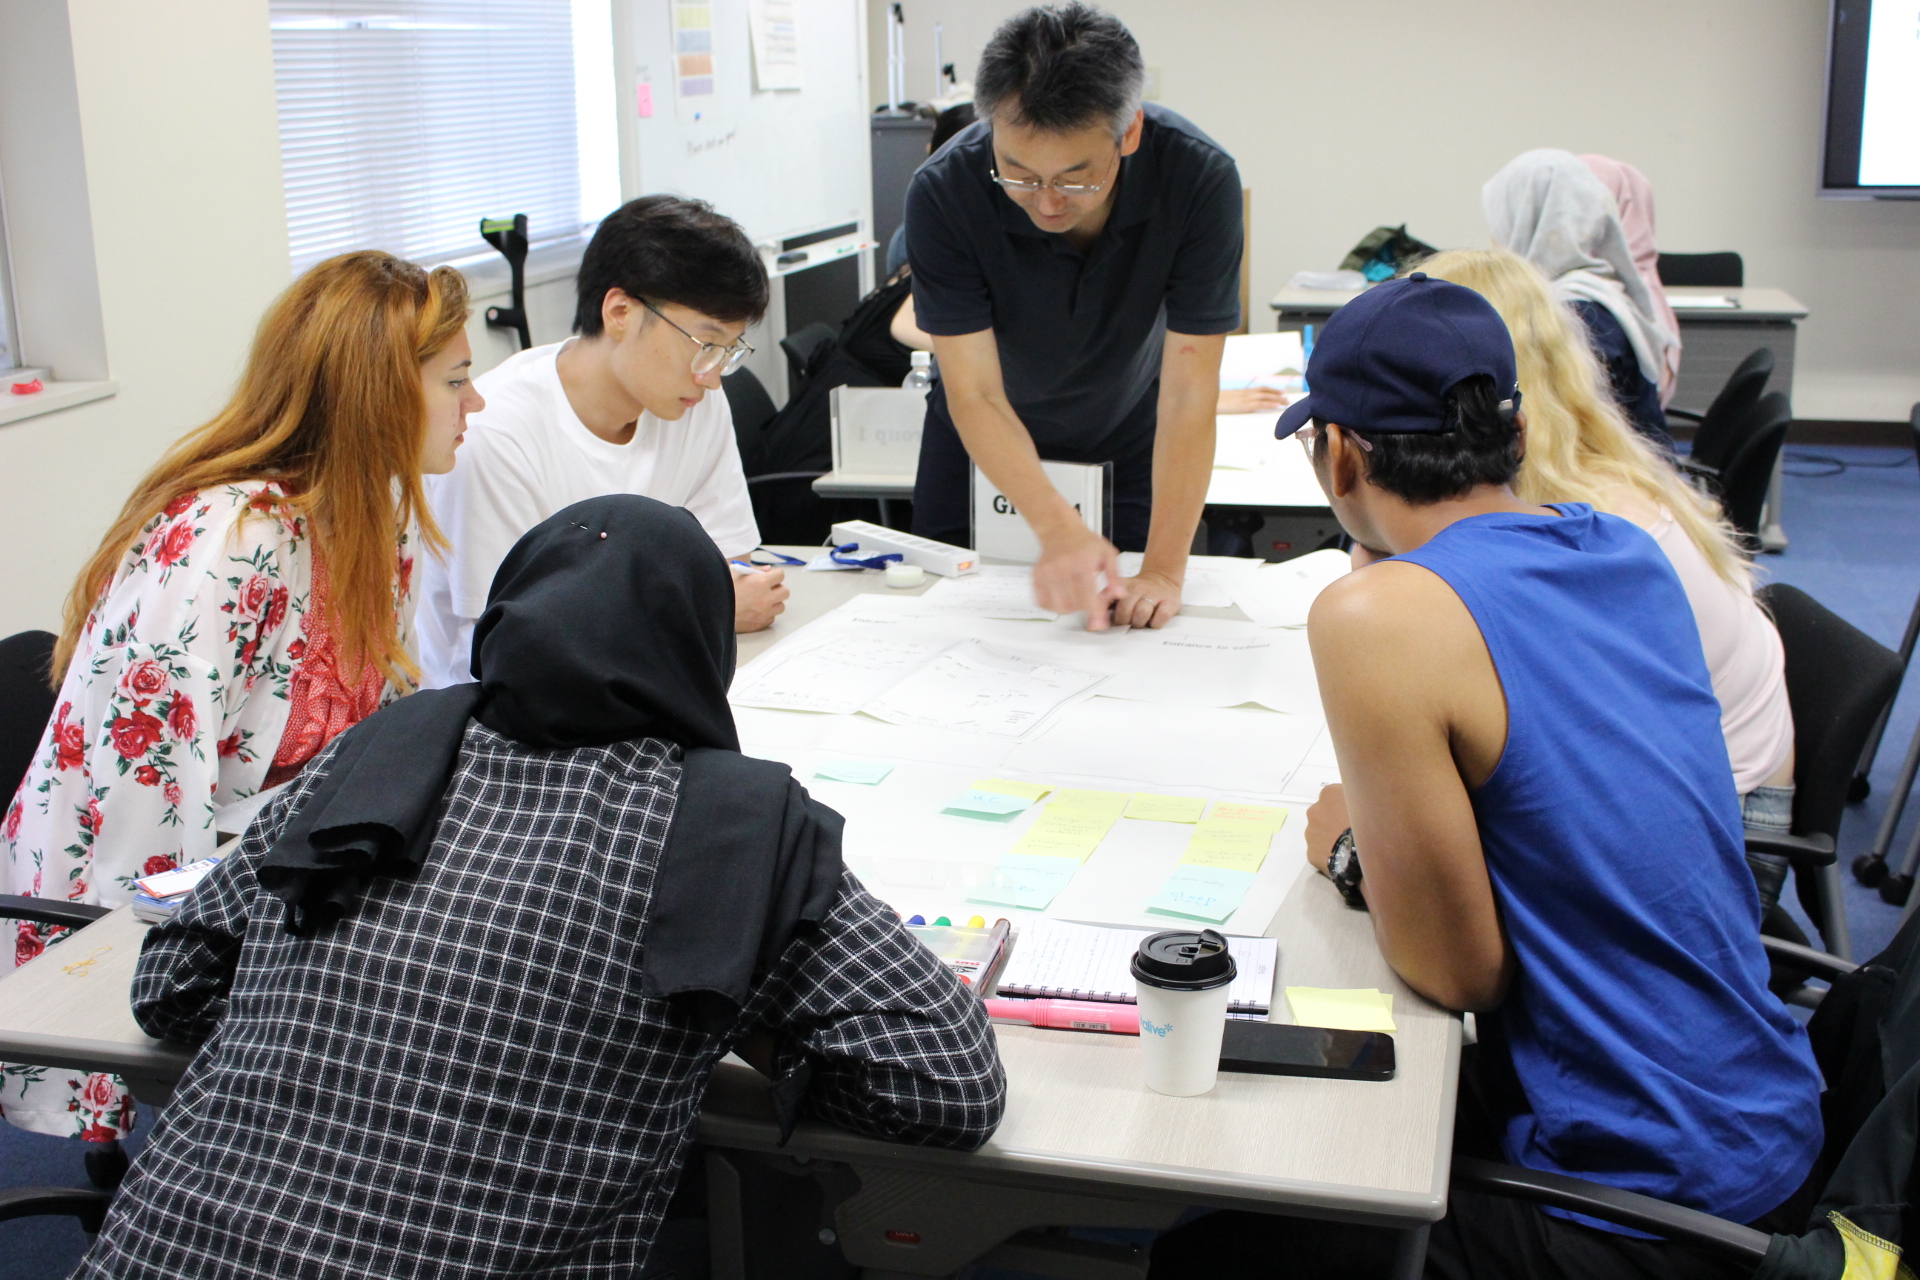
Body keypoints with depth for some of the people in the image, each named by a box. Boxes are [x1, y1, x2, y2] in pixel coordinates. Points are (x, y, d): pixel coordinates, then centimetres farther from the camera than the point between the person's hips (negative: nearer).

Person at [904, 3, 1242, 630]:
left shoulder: (1199, 178, -31)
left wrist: (1164, 570, -35)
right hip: (985, 444, 1)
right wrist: (1057, 526, -46)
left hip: (1129, 442, 0)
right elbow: (974, 394, -30)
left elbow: (1189, 390, -30)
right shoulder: (942, 193, -32)